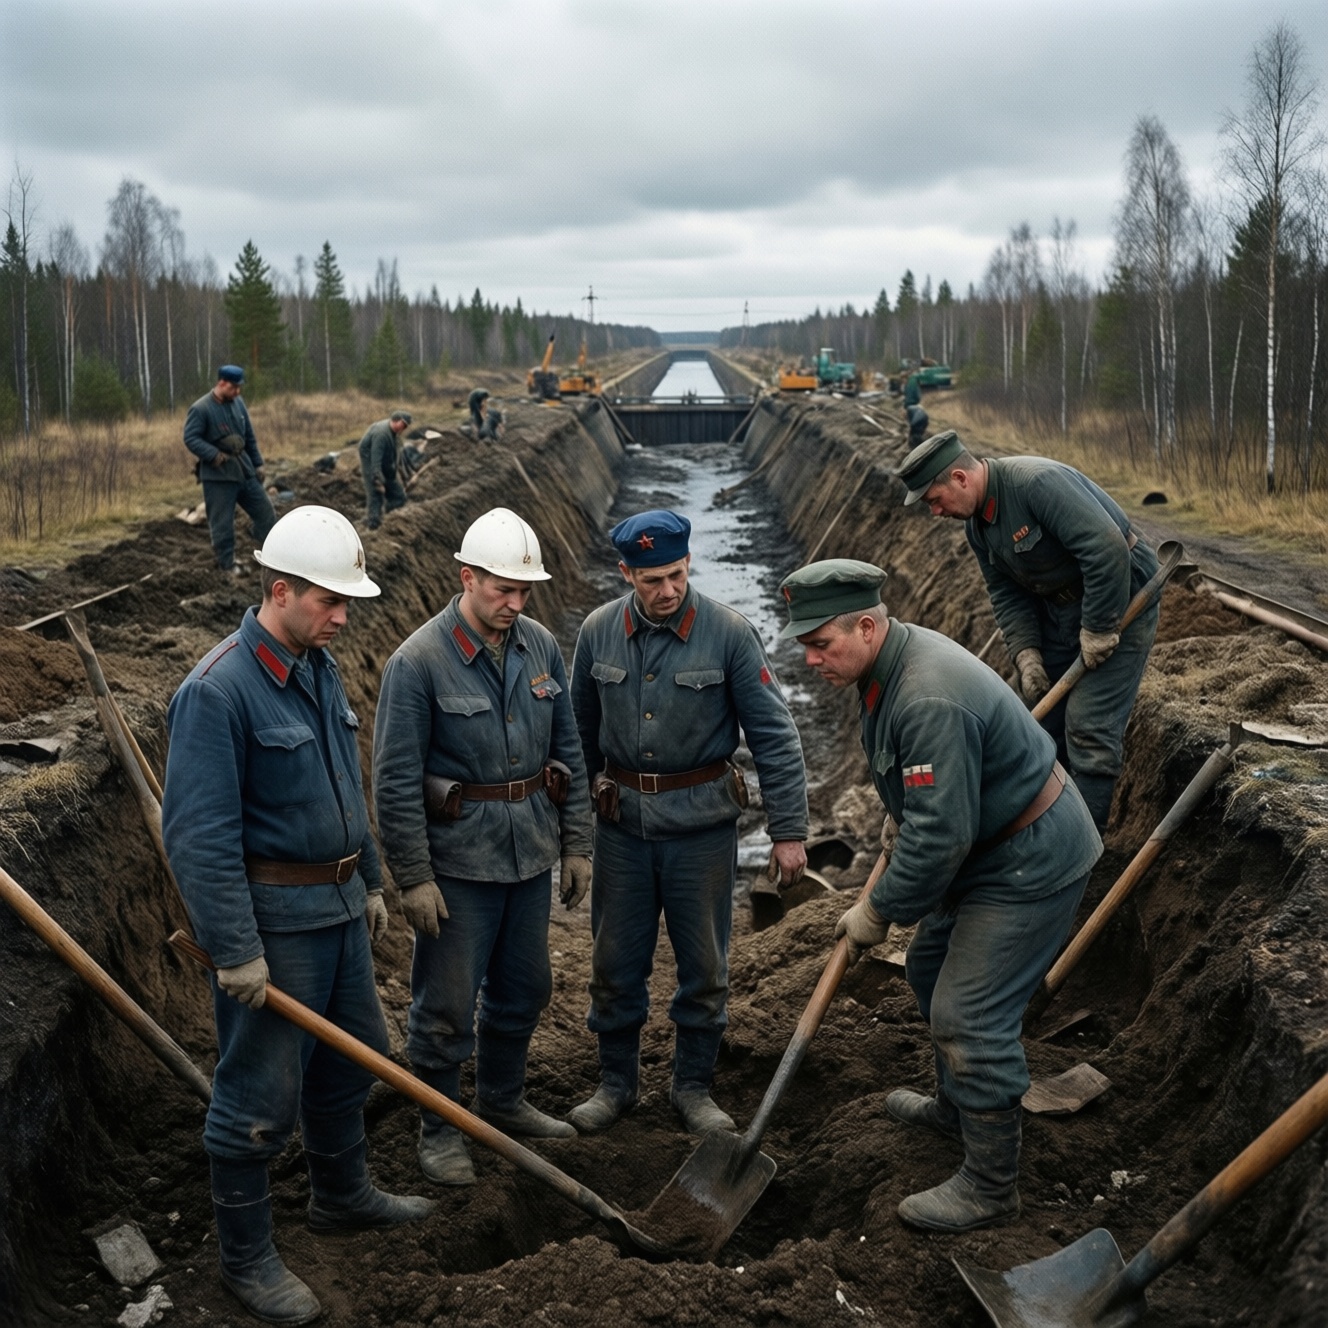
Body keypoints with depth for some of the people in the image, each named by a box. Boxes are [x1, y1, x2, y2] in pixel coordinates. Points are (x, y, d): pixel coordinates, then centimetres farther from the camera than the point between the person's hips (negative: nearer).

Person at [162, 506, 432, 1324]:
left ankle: (345, 1195, 44)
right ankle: (247, 1257, 21)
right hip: (272, 918, -9)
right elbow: (201, 834, -22)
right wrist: (236, 951, -22)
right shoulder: (218, 690, -21)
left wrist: (370, 882, 19)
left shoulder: (321, 667, 6)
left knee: (351, 1059, 22)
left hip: (338, 906, 9)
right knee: (260, 1096, 3)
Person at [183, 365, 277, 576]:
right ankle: (227, 564, 11)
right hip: (217, 474, -6)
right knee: (222, 522, 0)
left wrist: (257, 464, 14)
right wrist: (214, 455, -25)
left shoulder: (238, 403, 7)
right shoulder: (200, 409, -13)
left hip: (244, 470, 6)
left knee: (265, 510, 9)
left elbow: (250, 437, 14)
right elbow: (191, 438, -15)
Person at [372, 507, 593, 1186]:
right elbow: (396, 781, -14)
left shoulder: (541, 647, 1)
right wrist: (413, 878, -15)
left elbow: (567, 752, 9)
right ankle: (439, 1130, 24)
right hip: (456, 861, -6)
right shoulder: (418, 661, -16)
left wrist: (575, 844, 9)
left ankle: (503, 1099, 41)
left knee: (524, 989, 19)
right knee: (446, 1004, 5)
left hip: (530, 854, 6)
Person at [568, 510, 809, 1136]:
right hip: (621, 821, 2)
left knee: (704, 966, 9)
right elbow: (581, 726, 12)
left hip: (703, 823, -2)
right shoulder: (598, 631, -4)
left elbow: (774, 735, -9)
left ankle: (693, 1086, 28)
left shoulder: (728, 633, -13)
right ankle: (615, 1083, 30)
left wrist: (788, 831, -9)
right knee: (615, 963, 11)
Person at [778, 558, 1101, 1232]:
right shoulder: (892, 661, 1)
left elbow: (940, 835, -31)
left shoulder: (929, 700, -33)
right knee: (931, 968, 22)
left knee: (969, 1014, -8)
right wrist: (902, 836, 22)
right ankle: (955, 1107, 44)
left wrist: (877, 912, -19)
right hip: (989, 841, 11)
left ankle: (990, 1186, 7)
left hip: (1031, 861, -11)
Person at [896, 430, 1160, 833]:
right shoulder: (976, 522, 2)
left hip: (1117, 598, -9)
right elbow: (1007, 593, 7)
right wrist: (1026, 654, -7)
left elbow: (1108, 550, -32)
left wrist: (1098, 629, -25)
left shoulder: (1038, 482, -28)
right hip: (1057, 606, 9)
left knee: (1088, 728, -11)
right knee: (1042, 720, 10)